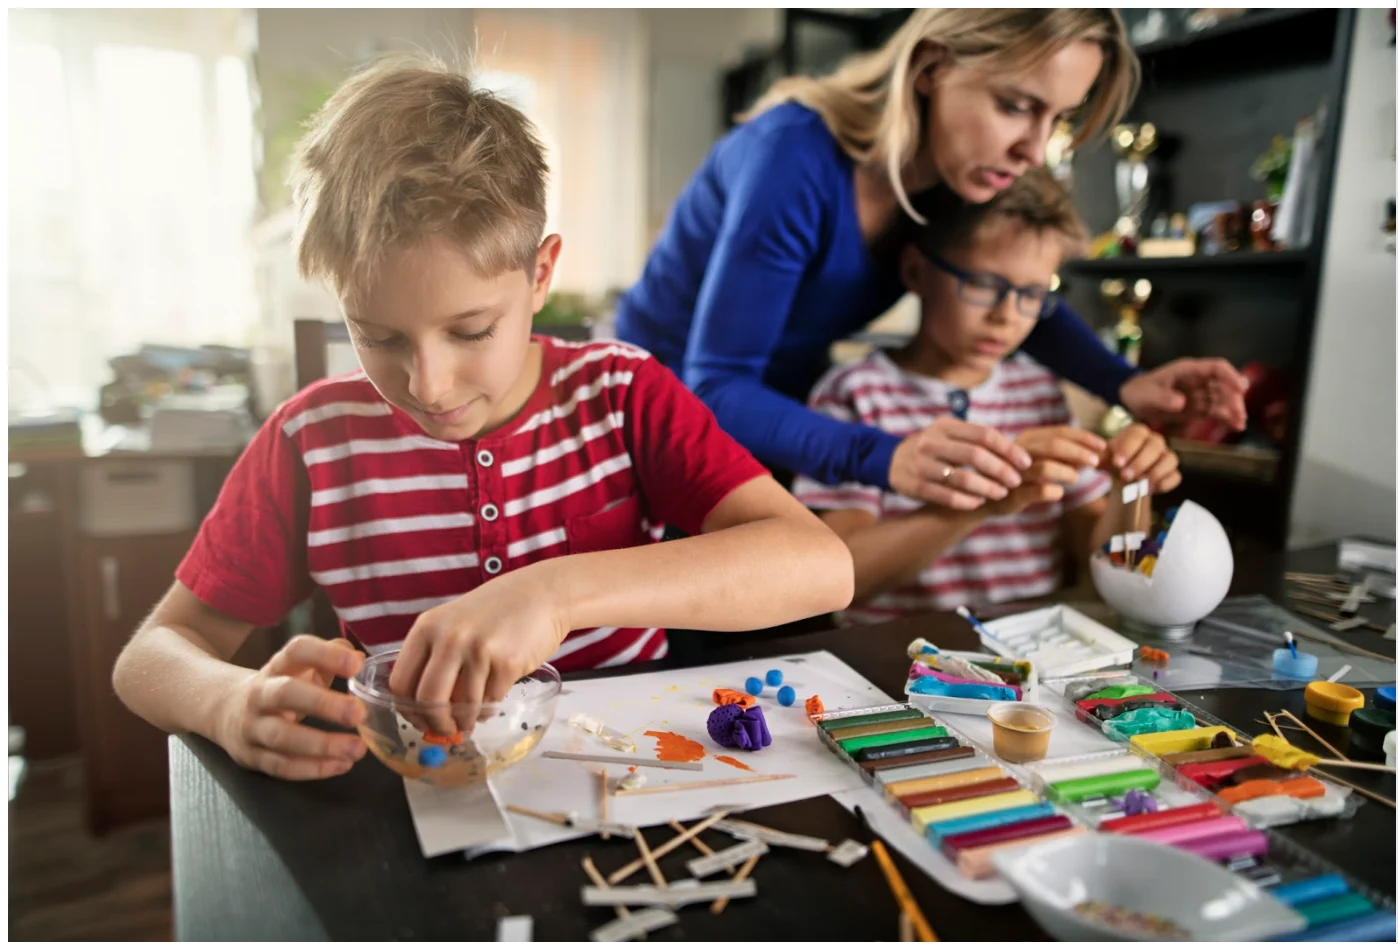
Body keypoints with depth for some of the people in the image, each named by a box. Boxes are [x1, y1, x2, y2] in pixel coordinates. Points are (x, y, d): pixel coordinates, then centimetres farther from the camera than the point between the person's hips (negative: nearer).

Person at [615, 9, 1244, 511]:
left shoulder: (956, 174, -12)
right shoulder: (797, 159, -33)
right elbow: (716, 388, -33)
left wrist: (1125, 385, -15)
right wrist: (883, 458, -50)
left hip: (777, 413, 6)